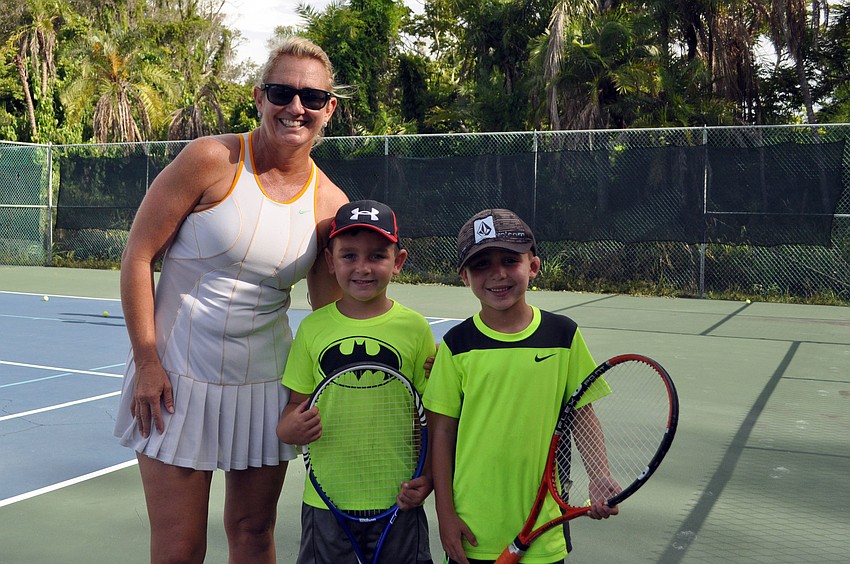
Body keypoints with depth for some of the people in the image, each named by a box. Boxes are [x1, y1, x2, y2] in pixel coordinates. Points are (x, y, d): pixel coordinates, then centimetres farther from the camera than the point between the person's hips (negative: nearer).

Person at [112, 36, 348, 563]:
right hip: (175, 379, -3)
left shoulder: (330, 203, -2)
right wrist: (147, 360, -12)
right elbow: (138, 254, -8)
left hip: (266, 383, 3)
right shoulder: (212, 160, -12)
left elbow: (329, 312, 6)